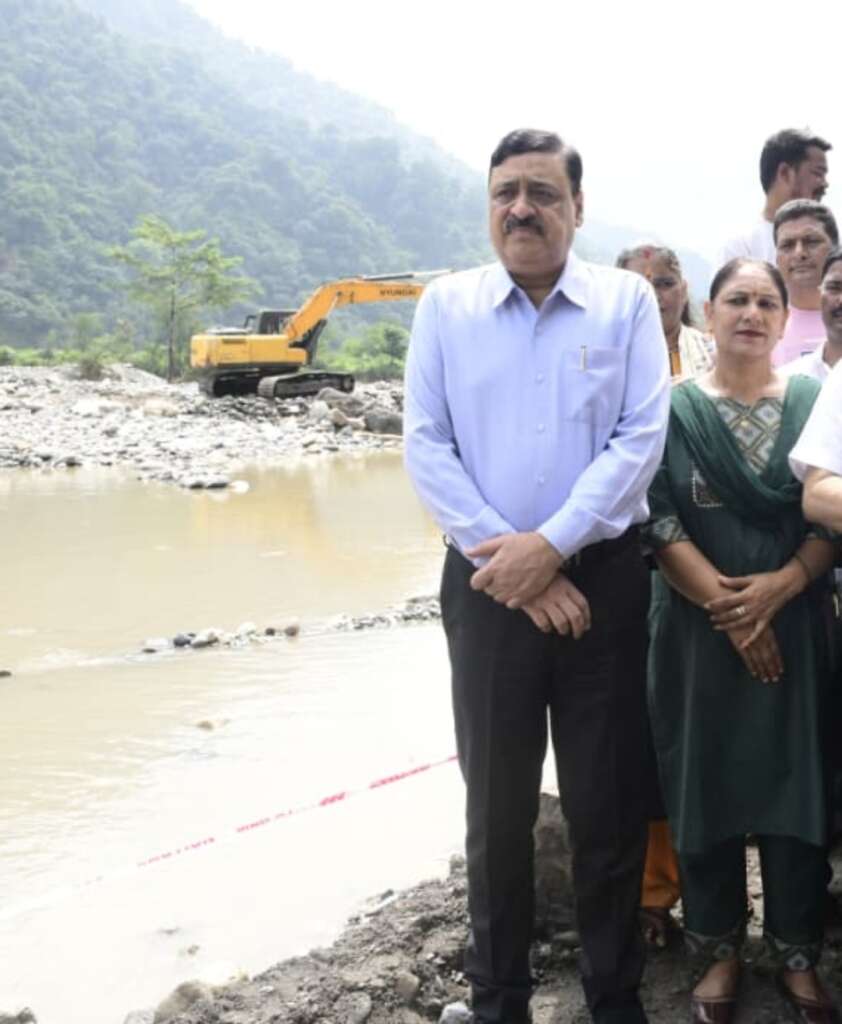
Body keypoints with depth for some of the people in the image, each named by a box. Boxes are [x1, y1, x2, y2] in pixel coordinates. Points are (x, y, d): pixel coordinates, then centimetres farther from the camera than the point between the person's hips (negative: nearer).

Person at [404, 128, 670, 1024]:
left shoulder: (627, 301, 3)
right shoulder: (445, 305, 5)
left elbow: (642, 440, -6)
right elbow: (424, 446, -3)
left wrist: (549, 546, -16)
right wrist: (509, 561, -12)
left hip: (602, 579, 0)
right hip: (485, 582, 1)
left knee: (608, 804, 8)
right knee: (497, 804, 11)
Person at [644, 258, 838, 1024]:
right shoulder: (673, 407, 3)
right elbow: (658, 518, -5)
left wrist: (779, 586, -14)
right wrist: (724, 603, -14)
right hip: (700, 626, 0)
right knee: (705, 785, 4)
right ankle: (719, 949, 19)